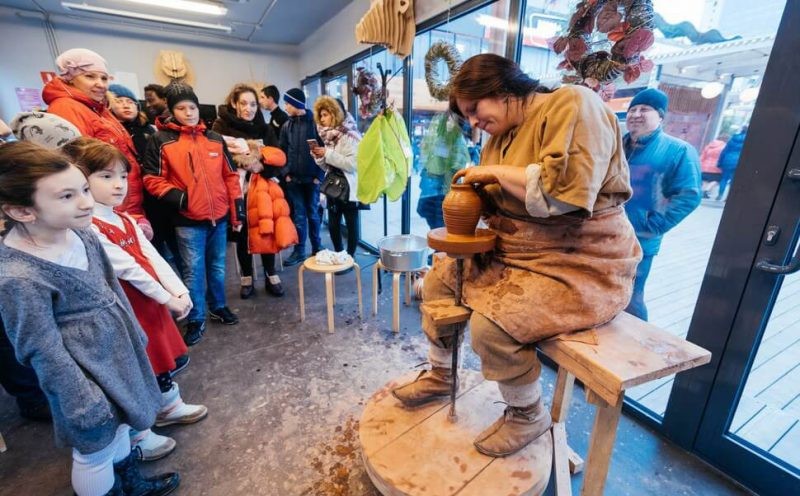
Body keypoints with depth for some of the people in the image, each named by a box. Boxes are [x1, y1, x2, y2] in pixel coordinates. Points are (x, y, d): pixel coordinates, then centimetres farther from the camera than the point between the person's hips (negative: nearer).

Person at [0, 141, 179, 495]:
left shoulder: (79, 231, -8)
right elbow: (44, 352, -20)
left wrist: (134, 332, 15)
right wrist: (85, 405, -13)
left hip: (118, 347, 8)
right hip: (86, 369, -7)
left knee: (119, 426, 29)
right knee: (97, 451, 17)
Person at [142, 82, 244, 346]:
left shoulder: (215, 139, 9)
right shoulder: (160, 140, -1)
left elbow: (230, 176, 9)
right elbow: (152, 179, -2)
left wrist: (237, 212, 5)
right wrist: (177, 198, -18)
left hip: (219, 217, 3)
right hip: (187, 221, -3)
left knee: (217, 267, 16)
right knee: (193, 271, 6)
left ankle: (218, 306, 35)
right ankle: (195, 320, 21)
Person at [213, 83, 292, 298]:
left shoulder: (264, 128, 9)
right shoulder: (221, 126, -2)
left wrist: (260, 165, -15)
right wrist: (239, 162, -19)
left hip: (261, 184, 2)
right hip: (237, 188, -2)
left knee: (266, 229, 0)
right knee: (243, 232, 7)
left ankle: (270, 275, 15)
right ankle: (247, 277, 22)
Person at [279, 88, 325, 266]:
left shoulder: (314, 122, -2)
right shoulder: (286, 126, 10)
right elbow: (282, 151, 9)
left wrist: (319, 175, -12)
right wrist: (286, 173, -2)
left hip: (312, 177, -3)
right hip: (293, 178, 3)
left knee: (313, 214, 8)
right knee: (298, 215, 7)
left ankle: (317, 248, 22)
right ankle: (299, 251, 15)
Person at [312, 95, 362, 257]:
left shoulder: (349, 135, -10)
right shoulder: (328, 136, 12)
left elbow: (353, 164, -21)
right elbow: (327, 167, 16)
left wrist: (328, 154, -20)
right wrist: (319, 156, -5)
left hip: (349, 189, -7)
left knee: (351, 225, 4)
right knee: (333, 225, 10)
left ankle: (350, 257, 16)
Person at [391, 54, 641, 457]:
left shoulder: (571, 105, -13)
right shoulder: (502, 135, 10)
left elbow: (567, 190, -29)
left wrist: (495, 172, -17)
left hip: (580, 266, -8)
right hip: (515, 254, 9)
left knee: (490, 324, -27)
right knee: (439, 278, 6)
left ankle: (529, 416, 6)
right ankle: (440, 375, 25)